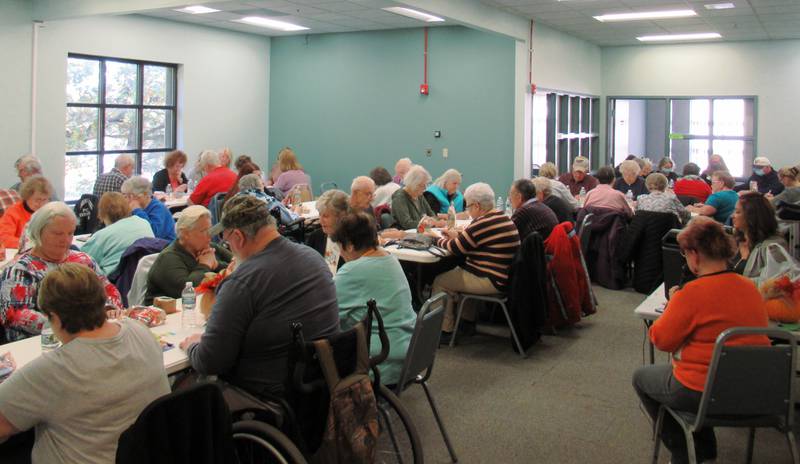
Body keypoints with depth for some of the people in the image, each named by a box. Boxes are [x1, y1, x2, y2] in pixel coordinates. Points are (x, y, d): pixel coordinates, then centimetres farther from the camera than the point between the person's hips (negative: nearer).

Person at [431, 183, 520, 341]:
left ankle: (445, 330, 11)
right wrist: (458, 235, 18)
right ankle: (468, 320, 33)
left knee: (440, 282, 2)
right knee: (456, 271, 29)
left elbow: (455, 248, -12)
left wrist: (438, 240, 6)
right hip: (503, 277, 10)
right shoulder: (502, 218, 7)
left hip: (491, 282, -10)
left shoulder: (483, 223, -22)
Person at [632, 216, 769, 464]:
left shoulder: (693, 294, -22)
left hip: (703, 394, -7)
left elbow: (661, 340, -12)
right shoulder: (751, 288, 0)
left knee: (641, 377, 20)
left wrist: (672, 304, 3)